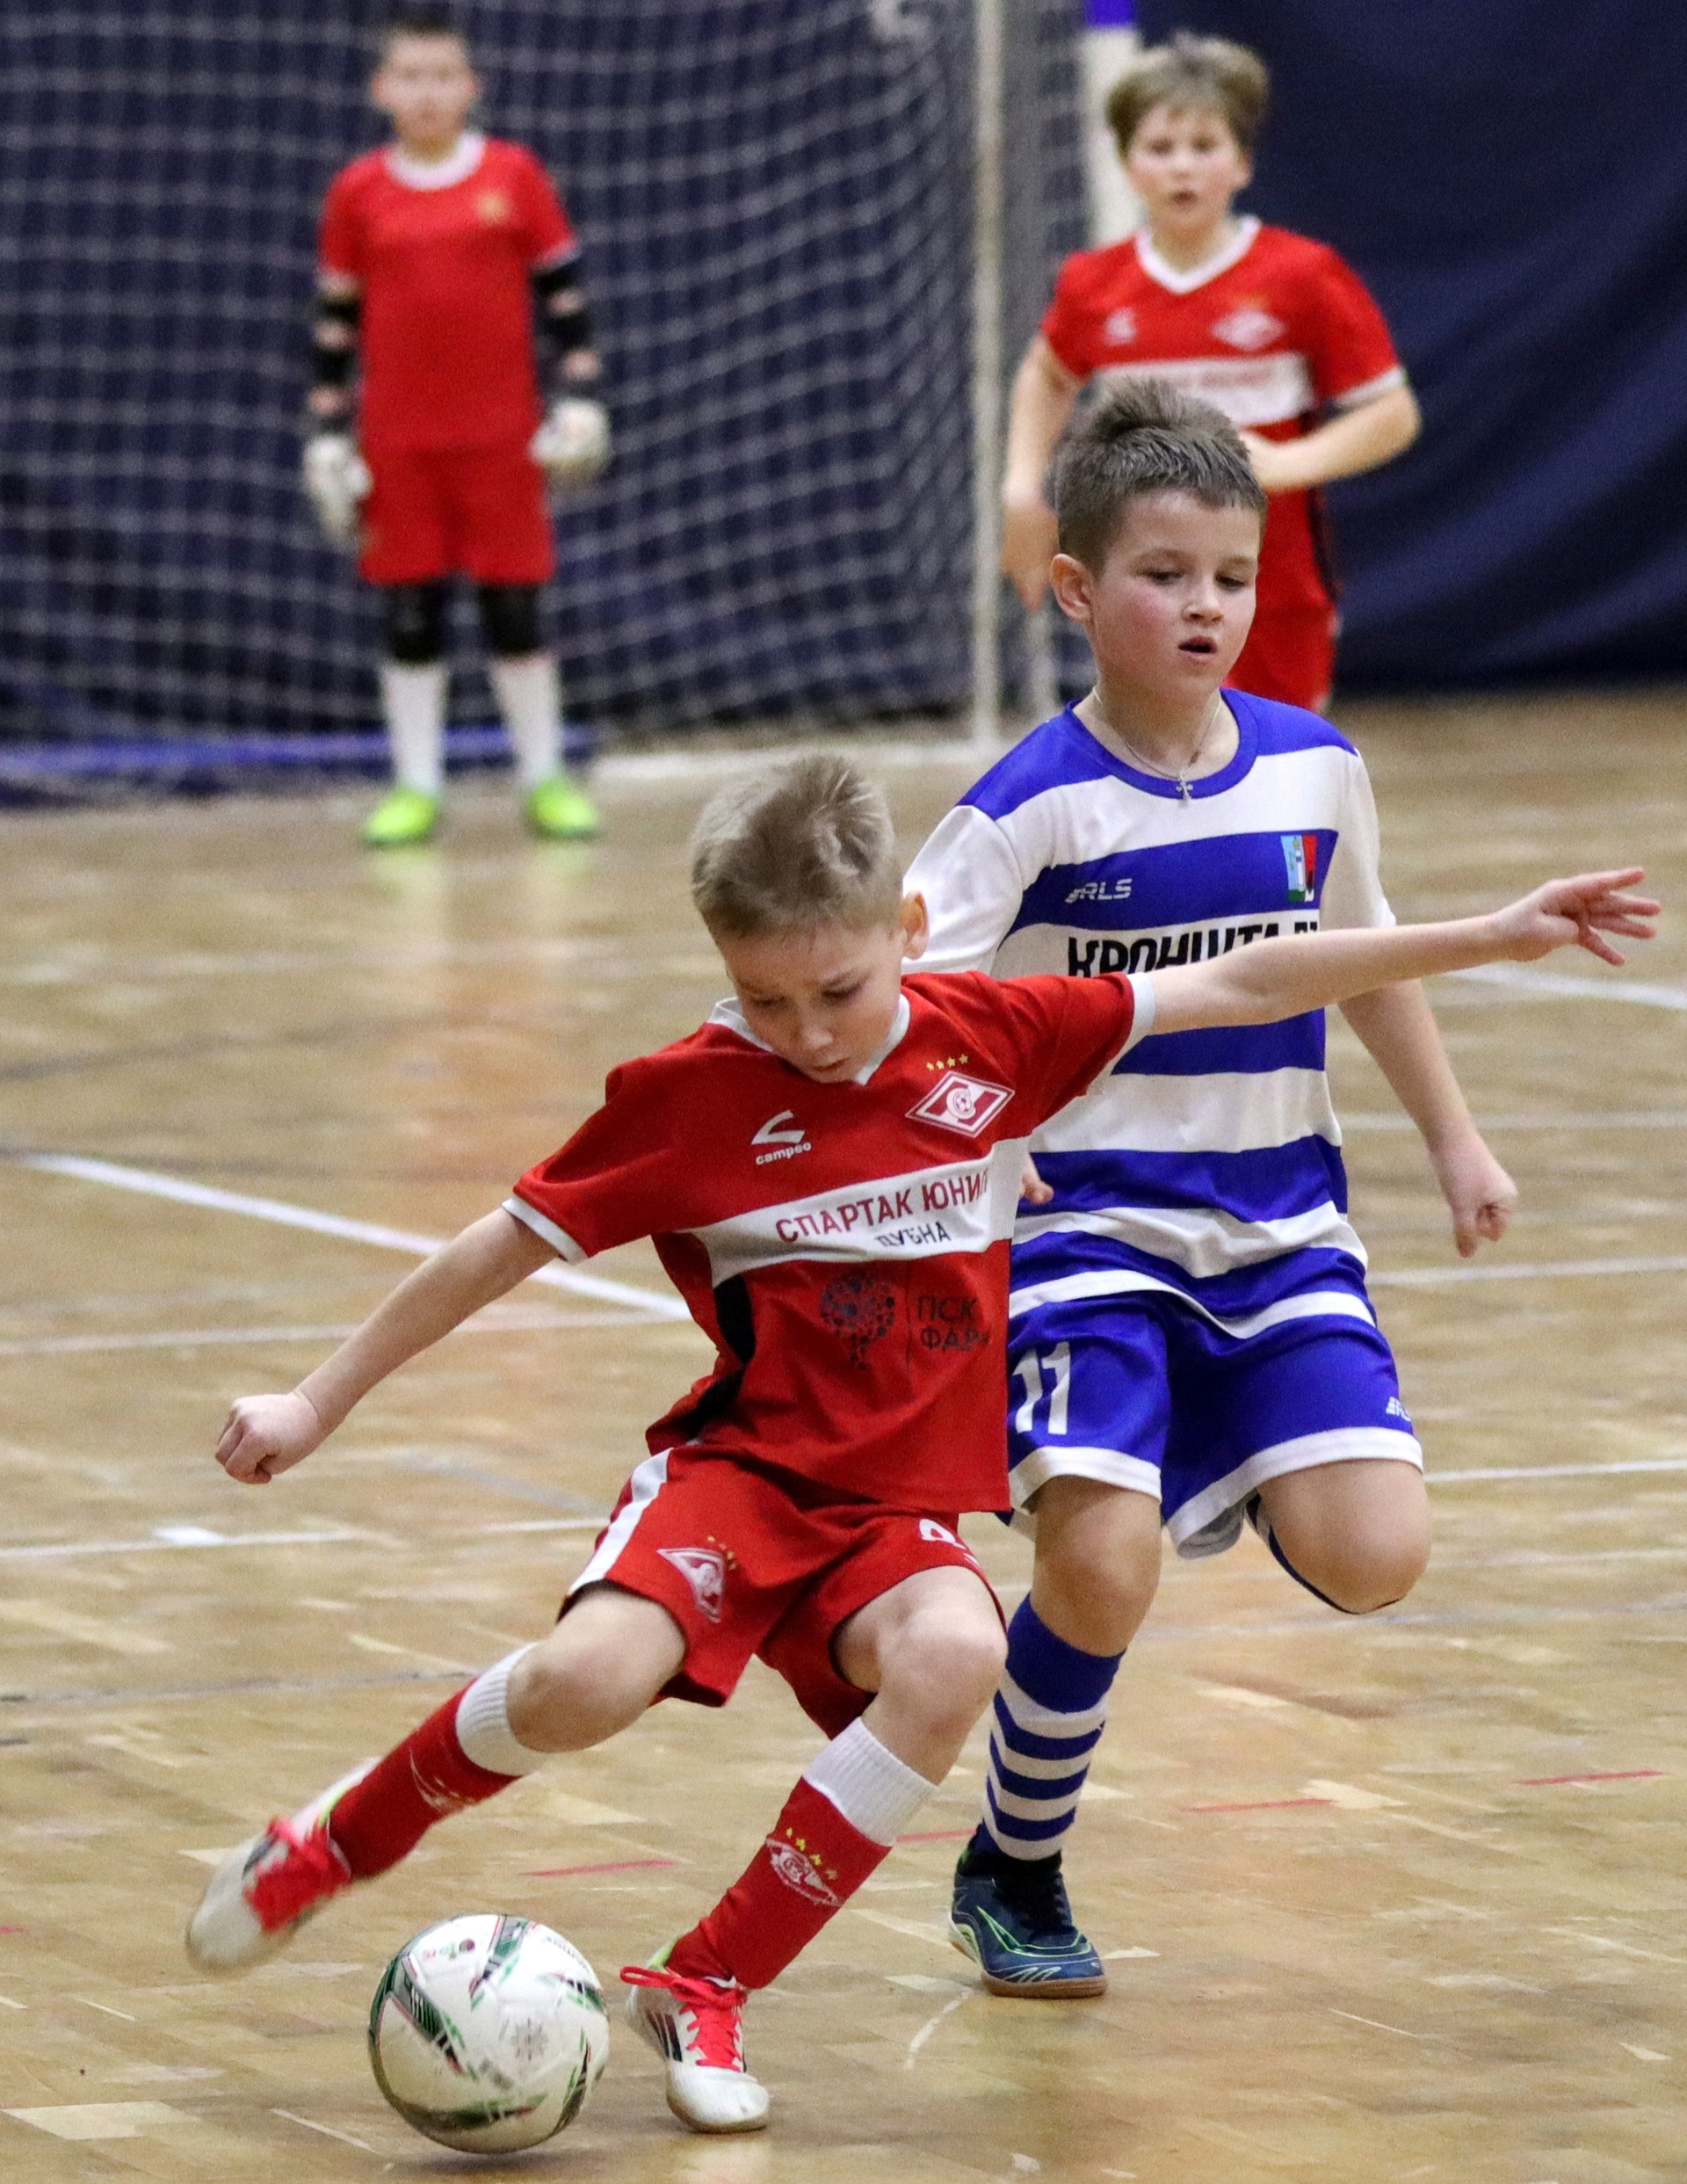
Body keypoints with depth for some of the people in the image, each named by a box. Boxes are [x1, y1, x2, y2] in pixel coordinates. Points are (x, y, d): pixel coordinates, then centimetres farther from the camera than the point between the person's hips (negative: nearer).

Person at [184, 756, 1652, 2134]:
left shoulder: (991, 1040, 0)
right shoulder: (691, 1096, -6)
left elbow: (1237, 988, 5)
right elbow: (505, 1247, 1)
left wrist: (1492, 938, 6)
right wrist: (318, 1404, 4)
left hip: (900, 1513, 2)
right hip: (743, 1467, -2)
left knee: (954, 1659, -33)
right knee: (586, 1683, -31)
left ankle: (707, 1988, -18)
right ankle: (333, 1843, 1)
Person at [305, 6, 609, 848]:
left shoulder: (514, 177, 0)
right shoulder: (358, 194, 2)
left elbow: (563, 295, 5)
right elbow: (335, 322, 8)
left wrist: (578, 398, -2)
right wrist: (327, 436, 5)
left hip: (501, 430, -1)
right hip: (397, 439, 1)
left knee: (514, 609, 3)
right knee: (408, 614, 3)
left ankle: (545, 779, 14)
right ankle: (415, 788, 11)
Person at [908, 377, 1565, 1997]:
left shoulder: (1312, 769, 3)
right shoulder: (1034, 807, -11)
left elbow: (1363, 956, 20)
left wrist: (1453, 1138, 27)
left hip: (1279, 1224, 4)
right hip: (1093, 1222, -4)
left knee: (1373, 1556, -14)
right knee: (1098, 1579, -20)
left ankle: (1230, 1480, 22)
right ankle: (1014, 1874, 7)